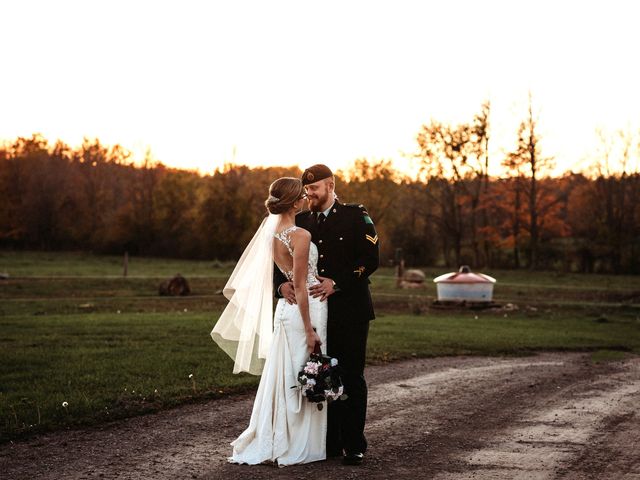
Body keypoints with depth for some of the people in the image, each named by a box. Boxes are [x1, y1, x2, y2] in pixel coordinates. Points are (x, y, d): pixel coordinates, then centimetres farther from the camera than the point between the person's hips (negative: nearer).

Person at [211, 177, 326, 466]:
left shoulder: (272, 231, 5)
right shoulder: (301, 236, -19)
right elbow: (300, 285, -20)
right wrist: (310, 329, -17)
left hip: (285, 308, 7)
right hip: (305, 309, -7)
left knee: (284, 377, 14)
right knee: (302, 379, 1)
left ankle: (271, 441, 20)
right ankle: (297, 447, 9)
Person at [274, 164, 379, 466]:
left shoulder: (356, 216, -1)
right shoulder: (300, 221, 12)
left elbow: (371, 259, -9)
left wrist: (337, 283, -16)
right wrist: (281, 284, -13)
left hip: (349, 311, -4)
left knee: (351, 378, 0)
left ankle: (354, 445, 6)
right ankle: (330, 443, 13)